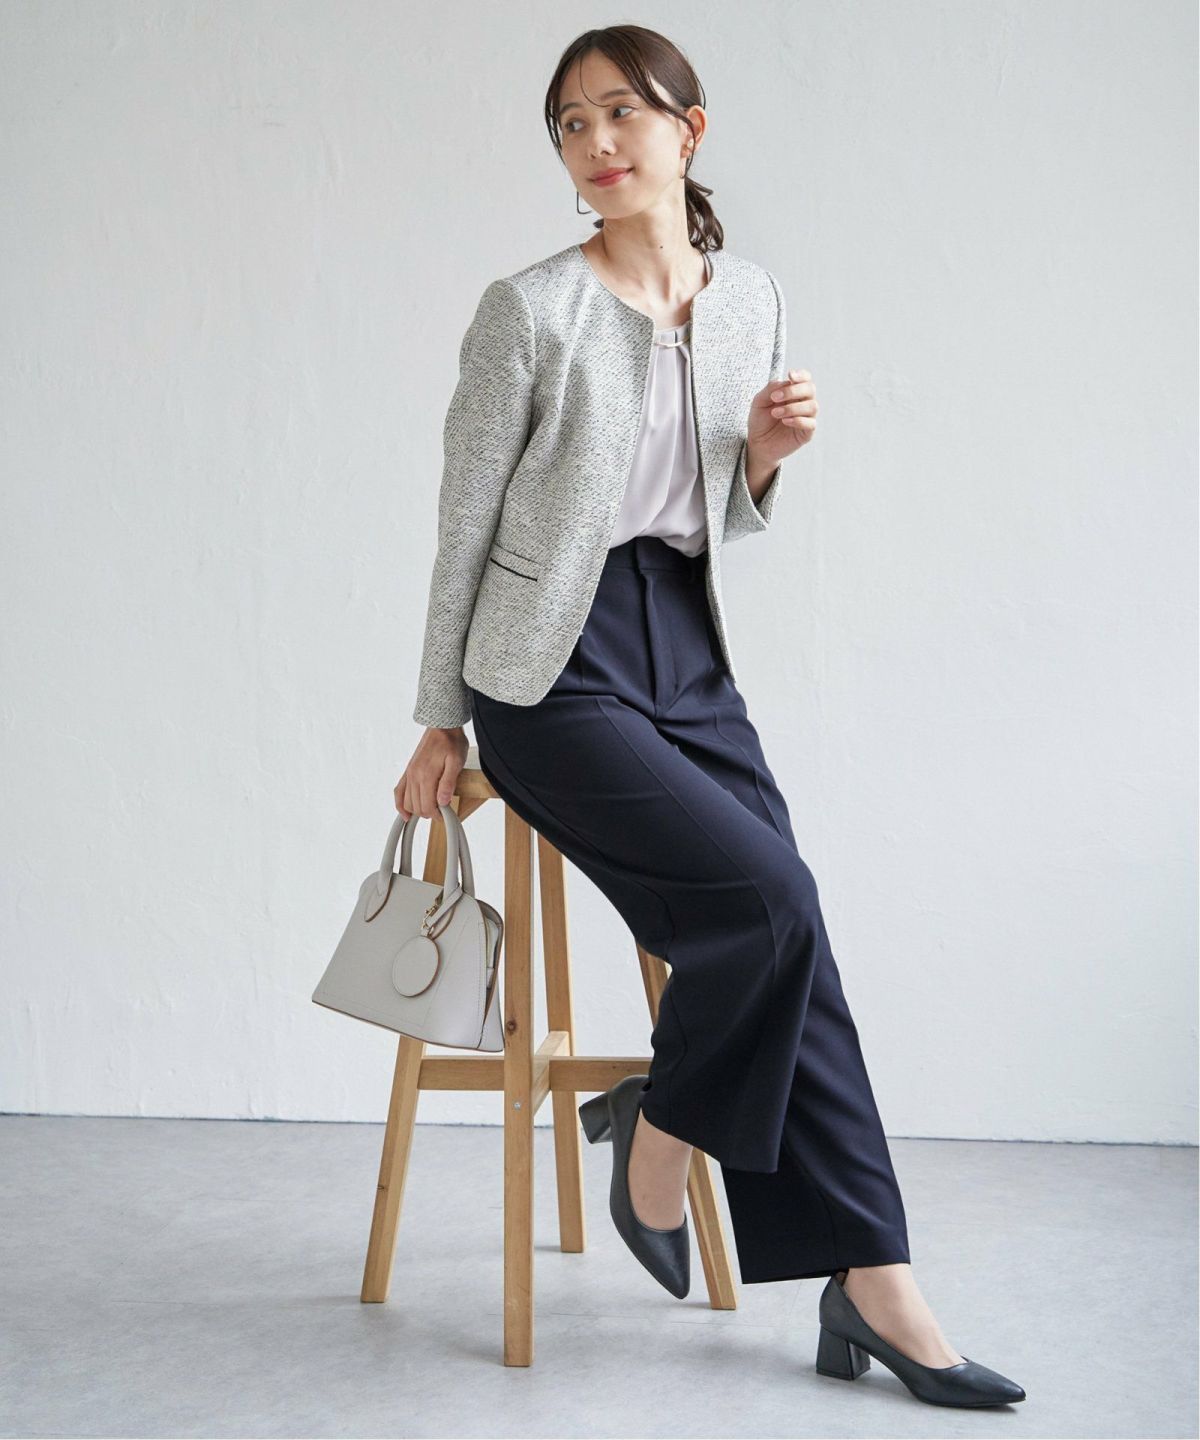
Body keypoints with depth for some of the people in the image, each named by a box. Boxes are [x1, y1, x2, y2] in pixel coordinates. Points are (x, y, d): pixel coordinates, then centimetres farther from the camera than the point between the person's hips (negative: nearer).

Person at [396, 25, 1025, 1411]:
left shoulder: (750, 300, 9)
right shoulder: (531, 310, -6)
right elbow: (466, 524, -1)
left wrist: (764, 456, -4)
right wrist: (440, 721, 2)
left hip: (691, 658, 5)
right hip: (556, 668, -5)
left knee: (786, 938, -7)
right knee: (766, 895, -21)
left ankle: (872, 1283, -3)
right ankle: (660, 1128, 6)